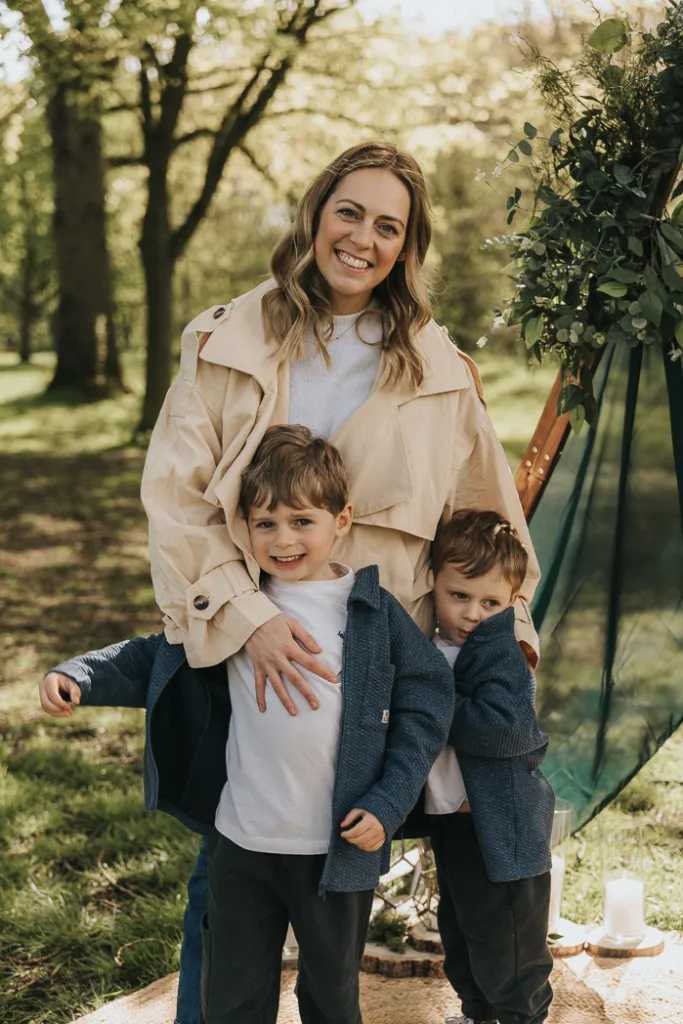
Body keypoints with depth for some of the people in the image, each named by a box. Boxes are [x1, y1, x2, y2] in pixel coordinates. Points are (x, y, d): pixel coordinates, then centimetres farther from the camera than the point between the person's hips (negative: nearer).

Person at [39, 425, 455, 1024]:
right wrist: (78, 674, -7)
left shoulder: (375, 612, -7)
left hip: (339, 848, -2)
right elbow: (159, 657, 10)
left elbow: (428, 702, -4)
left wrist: (388, 806, -10)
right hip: (243, 844, 2)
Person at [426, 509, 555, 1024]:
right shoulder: (429, 644, 4)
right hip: (451, 821, 9)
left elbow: (504, 726, -35)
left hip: (502, 829, -9)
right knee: (459, 931, 25)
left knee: (508, 946, 3)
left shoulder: (501, 656, -20)